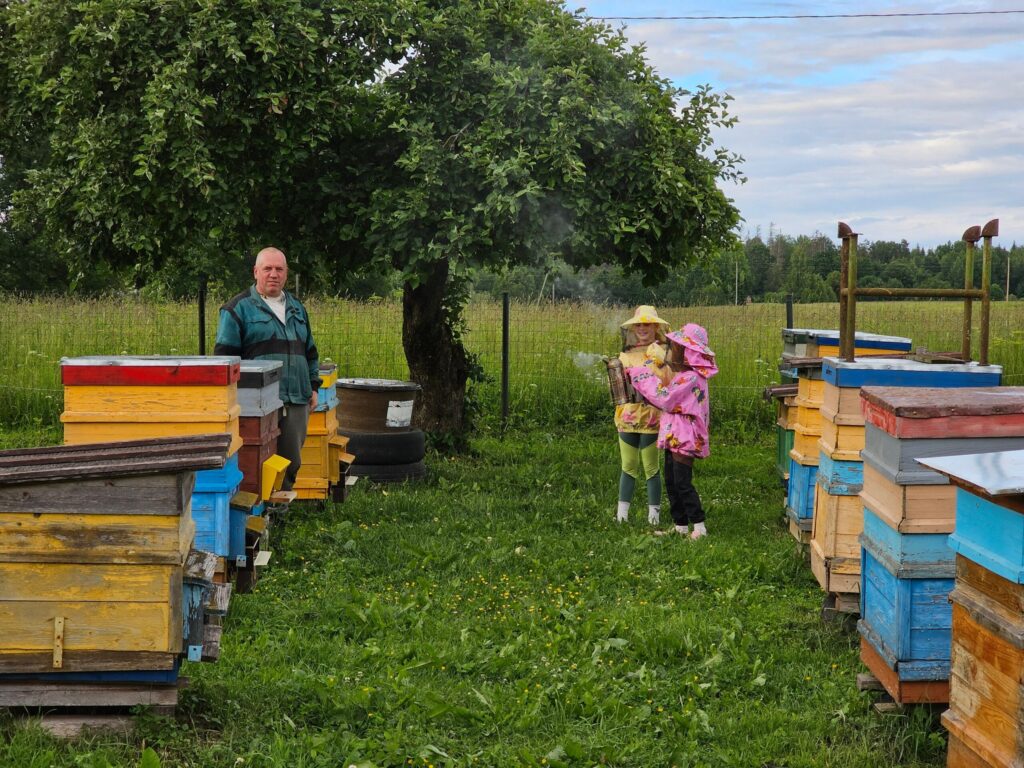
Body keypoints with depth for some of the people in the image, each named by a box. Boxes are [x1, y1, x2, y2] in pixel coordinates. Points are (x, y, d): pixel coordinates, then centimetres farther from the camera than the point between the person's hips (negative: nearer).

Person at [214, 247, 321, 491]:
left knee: (291, 462, 8)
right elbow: (224, 354, -4)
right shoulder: (238, 308, 0)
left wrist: (313, 386, 18)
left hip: (296, 401, 6)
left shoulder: (297, 308, 20)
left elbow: (310, 352, 27)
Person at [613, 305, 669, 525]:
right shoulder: (626, 353, 13)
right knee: (628, 467, 8)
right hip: (628, 416, 4)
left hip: (651, 417, -4)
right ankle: (622, 512, 11)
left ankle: (654, 513, 8)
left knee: (651, 468, 0)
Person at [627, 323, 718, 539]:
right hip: (674, 433, 10)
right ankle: (680, 525, 18)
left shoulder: (691, 376, -20)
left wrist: (642, 376, -10)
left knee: (682, 482, -8)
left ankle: (699, 526, 0)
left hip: (684, 434, -10)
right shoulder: (684, 371, 11)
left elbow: (665, 399, -17)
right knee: (671, 481, 11)